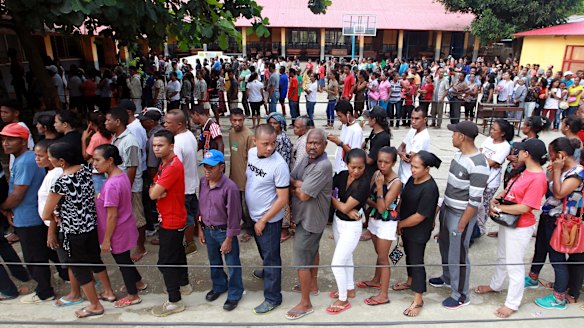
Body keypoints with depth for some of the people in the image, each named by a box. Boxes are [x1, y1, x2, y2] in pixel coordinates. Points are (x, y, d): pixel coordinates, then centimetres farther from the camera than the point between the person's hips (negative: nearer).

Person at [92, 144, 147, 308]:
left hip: (118, 232, -9)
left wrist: (106, 239, -16)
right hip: (125, 228, 9)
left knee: (122, 261, 11)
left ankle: (133, 296, 30)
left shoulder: (111, 185, -30)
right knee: (124, 259, 27)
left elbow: (112, 216, -25)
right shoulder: (122, 175, -2)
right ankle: (138, 282, 47)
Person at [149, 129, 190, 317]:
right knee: (177, 252, 23)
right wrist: (156, 189, -13)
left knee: (165, 261, -3)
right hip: (170, 218, 10)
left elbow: (153, 194, -26)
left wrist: (156, 190, -4)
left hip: (172, 221, -10)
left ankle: (174, 301, 8)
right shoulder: (164, 164, 8)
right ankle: (184, 284, 40)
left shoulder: (173, 166, -25)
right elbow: (152, 191, 9)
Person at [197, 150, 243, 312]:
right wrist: (200, 228, 10)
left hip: (224, 231, -6)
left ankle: (234, 294, 31)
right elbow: (200, 206, 7)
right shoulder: (203, 182, -6)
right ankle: (219, 286, 48)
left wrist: (229, 239, -15)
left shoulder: (230, 187, -26)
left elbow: (233, 216, -20)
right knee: (214, 262, 25)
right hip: (208, 230, 6)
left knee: (232, 264, 11)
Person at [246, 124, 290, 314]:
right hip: (254, 214, 7)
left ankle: (273, 298, 24)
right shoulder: (251, 153, -6)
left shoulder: (279, 165, -28)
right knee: (263, 250, 29)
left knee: (271, 256, 7)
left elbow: (283, 199, -23)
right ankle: (267, 271, 56)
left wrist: (263, 220, -18)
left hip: (269, 219, -7)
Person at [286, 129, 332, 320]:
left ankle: (305, 304, 15)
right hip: (307, 216, 9)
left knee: (301, 260, -1)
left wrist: (295, 187, -10)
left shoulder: (323, 166, -28)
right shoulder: (306, 159, 2)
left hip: (310, 219, -9)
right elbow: (289, 179, 0)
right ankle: (312, 285, 46)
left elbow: (303, 195, -29)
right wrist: (301, 184, -20)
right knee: (312, 250, 25)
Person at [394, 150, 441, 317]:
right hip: (406, 228, 8)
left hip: (418, 233, -8)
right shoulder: (412, 179, -4)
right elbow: (402, 200, 7)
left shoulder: (429, 189, -28)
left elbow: (419, 217, -26)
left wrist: (400, 224, -13)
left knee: (417, 262, 4)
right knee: (409, 255, 25)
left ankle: (418, 300, 19)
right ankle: (410, 281, 48)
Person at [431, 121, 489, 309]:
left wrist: (462, 225, -18)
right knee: (445, 247, 25)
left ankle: (461, 296, 25)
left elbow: (475, 200, -23)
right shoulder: (459, 154, 3)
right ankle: (447, 278, 48)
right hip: (447, 209, 9)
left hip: (461, 215, -9)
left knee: (458, 256, 5)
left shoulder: (478, 165, -25)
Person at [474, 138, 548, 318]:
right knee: (502, 257, 26)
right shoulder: (523, 170, 2)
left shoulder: (537, 178, -25)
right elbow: (510, 189, 11)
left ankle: (512, 303, 23)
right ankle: (495, 285, 46)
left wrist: (499, 208, -17)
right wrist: (495, 199, -8)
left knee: (514, 265, 6)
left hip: (520, 227, -9)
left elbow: (524, 208, -26)